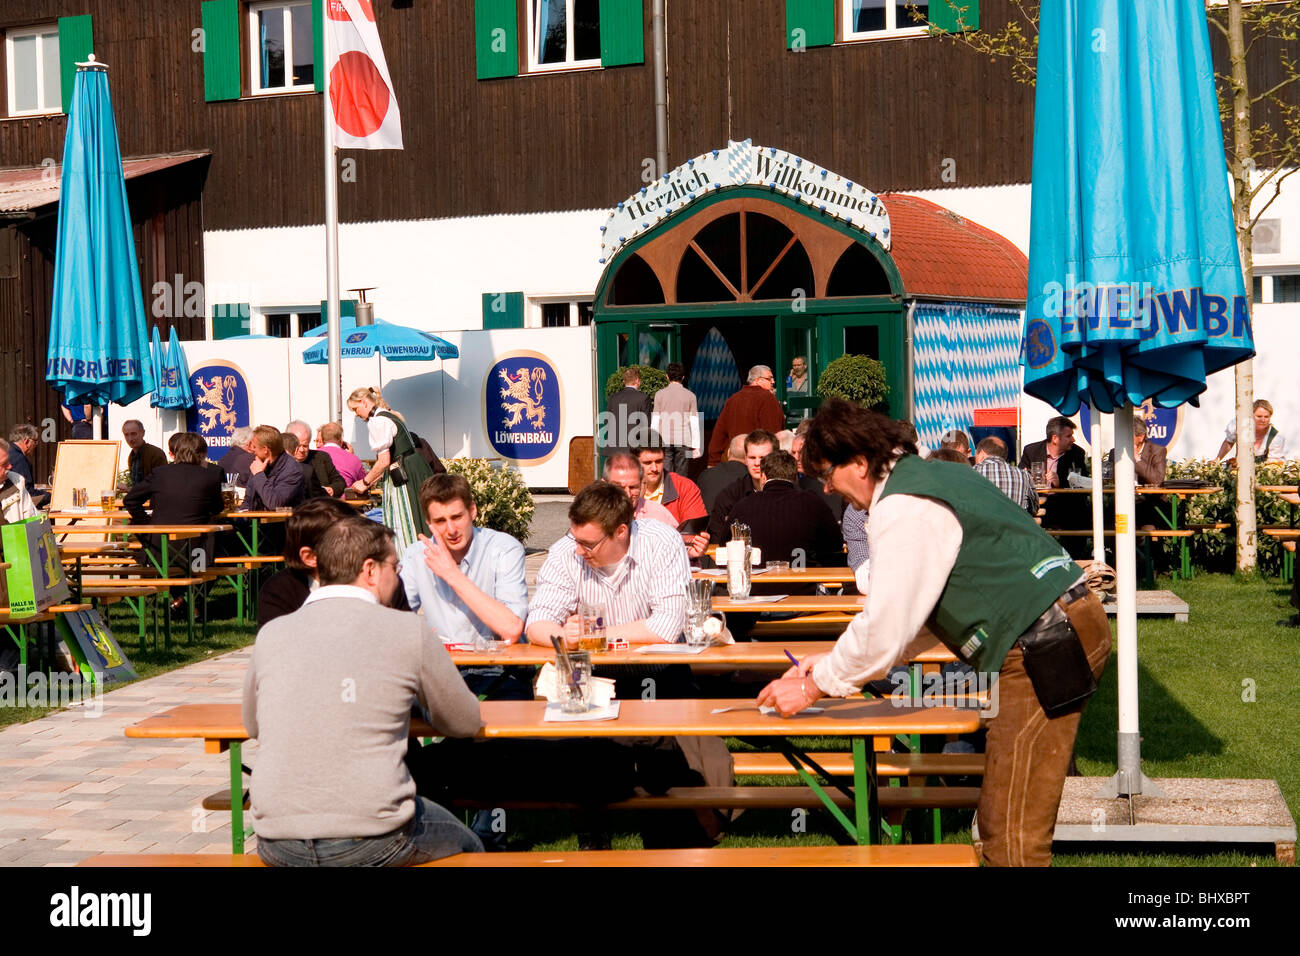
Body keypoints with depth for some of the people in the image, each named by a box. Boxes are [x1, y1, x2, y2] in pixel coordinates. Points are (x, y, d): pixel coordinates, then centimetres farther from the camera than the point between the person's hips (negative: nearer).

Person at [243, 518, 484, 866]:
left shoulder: (271, 634, 5)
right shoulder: (408, 631, -3)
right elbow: (465, 723, 10)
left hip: (277, 846, 4)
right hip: (372, 843, -4)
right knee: (467, 847, 26)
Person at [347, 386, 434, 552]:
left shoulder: (377, 421, -12)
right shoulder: (391, 416, 18)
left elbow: (384, 461, -16)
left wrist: (366, 482, -4)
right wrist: (372, 481, 20)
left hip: (403, 477, -10)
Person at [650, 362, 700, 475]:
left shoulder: (660, 394, 3)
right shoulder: (690, 395, 3)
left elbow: (655, 421, 2)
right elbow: (694, 423, 2)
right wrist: (696, 446, 4)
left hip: (664, 440, 0)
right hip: (683, 440, 0)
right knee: (680, 475, 2)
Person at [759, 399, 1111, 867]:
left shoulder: (903, 510, -14)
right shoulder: (931, 475, 18)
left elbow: (884, 631, -14)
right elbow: (903, 612, 24)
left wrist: (811, 689, -1)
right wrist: (833, 662, 20)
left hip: (1042, 652, -11)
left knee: (1012, 838, -6)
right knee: (1001, 825, 16)